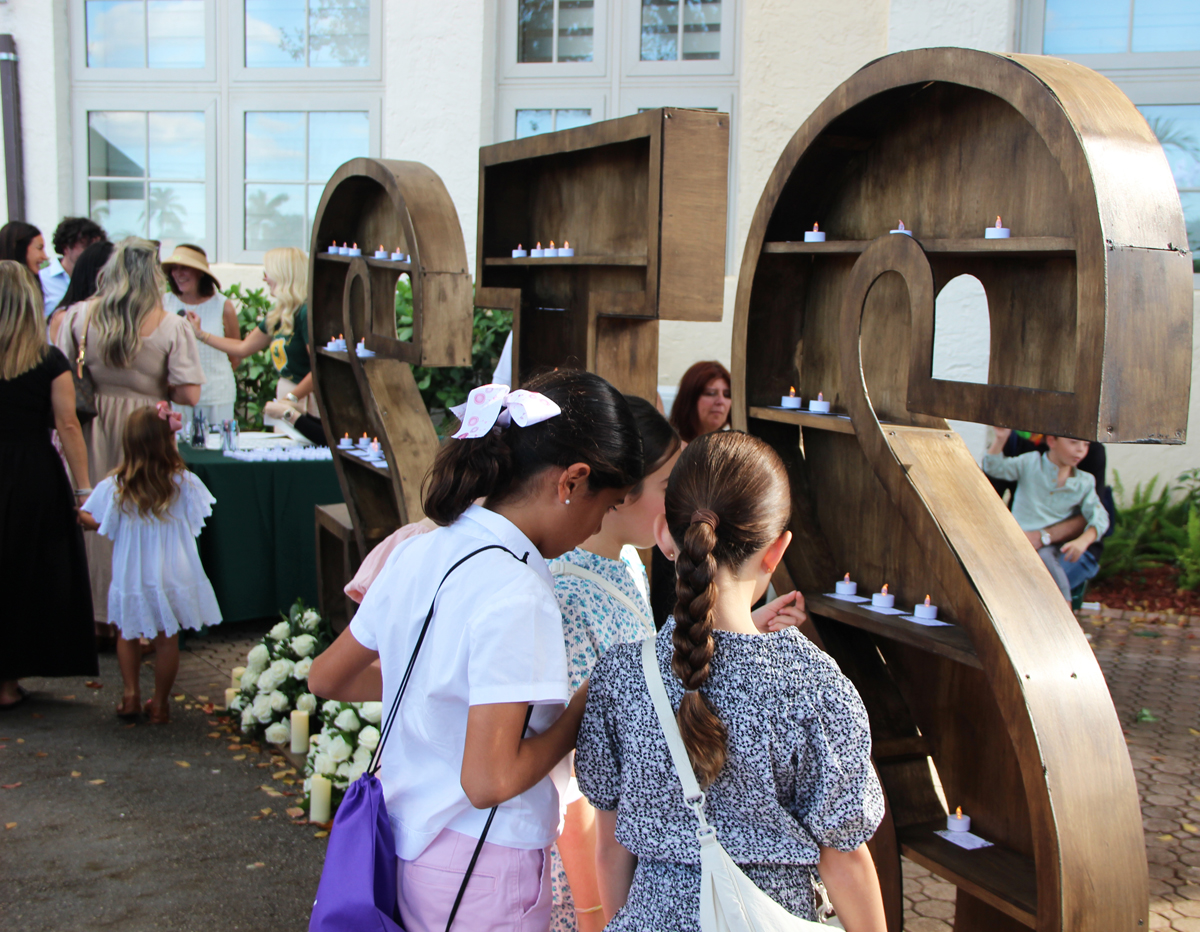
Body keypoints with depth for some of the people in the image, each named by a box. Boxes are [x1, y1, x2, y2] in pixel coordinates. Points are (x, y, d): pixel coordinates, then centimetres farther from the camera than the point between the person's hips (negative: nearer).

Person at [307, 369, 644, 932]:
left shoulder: (416, 553, -1)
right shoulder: (514, 594, -26)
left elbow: (325, 679, 11)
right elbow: (489, 781, -26)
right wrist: (582, 711, -13)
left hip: (409, 841, 8)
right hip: (483, 868, -7)